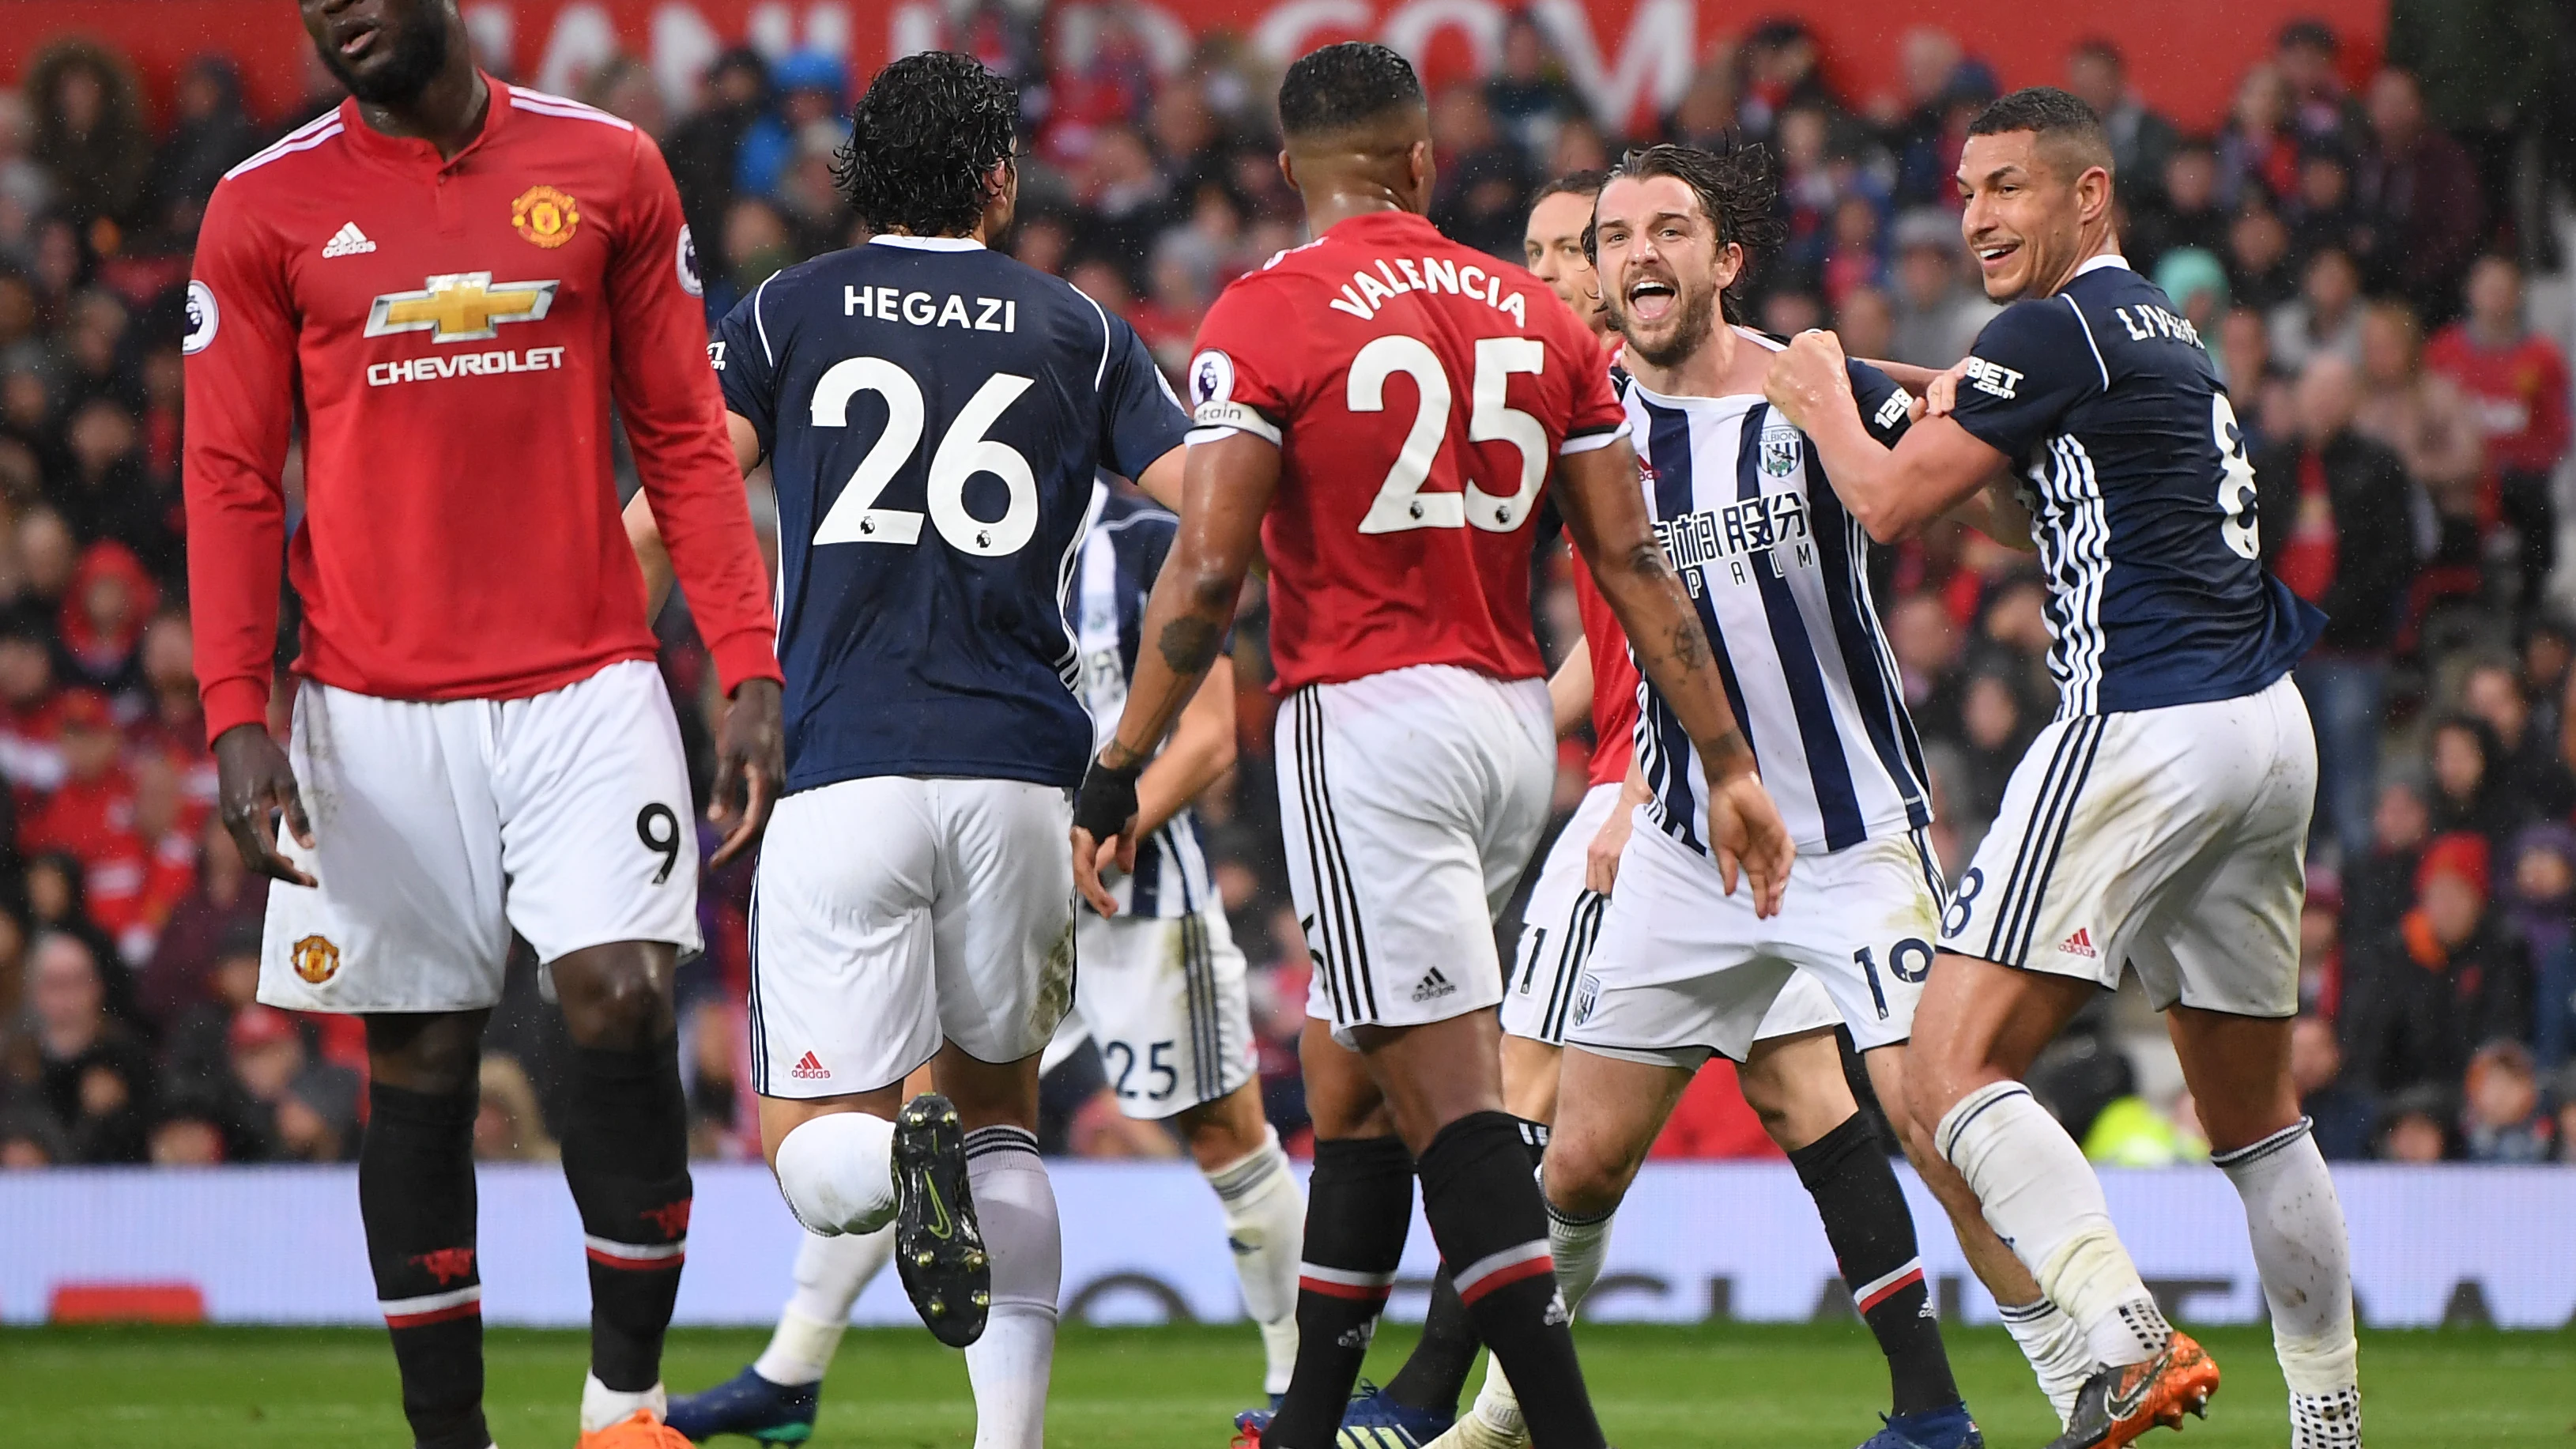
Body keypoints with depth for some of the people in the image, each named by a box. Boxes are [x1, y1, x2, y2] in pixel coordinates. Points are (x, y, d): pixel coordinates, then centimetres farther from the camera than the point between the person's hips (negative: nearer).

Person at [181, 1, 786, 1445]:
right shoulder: (268, 209, 4)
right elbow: (232, 481, 4)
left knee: (625, 1005, -13)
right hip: (379, 714, 0)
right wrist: (237, 716, -6)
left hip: (589, 687, 0)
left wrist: (751, 671, 0)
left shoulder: (608, 170, 5)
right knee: (418, 1067, 2)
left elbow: (685, 440, 8)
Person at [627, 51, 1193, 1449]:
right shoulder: (1075, 329, 12)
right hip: (1021, 775, 2)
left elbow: (675, 505, -4)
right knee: (1000, 1106, 19)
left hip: (840, 772, -2)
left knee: (814, 1147, 5)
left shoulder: (784, 315, 8)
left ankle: (899, 1165, -31)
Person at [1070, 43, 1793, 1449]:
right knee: (1350, 1087, 18)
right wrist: (1728, 765, 10)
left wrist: (1117, 773, -8)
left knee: (1451, 1106, -9)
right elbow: (1632, 562, 8)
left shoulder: (1266, 316, -7)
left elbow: (1207, 569, -13)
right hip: (1513, 719, 6)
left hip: (1366, 715, -6)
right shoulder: (1536, 316, 10)